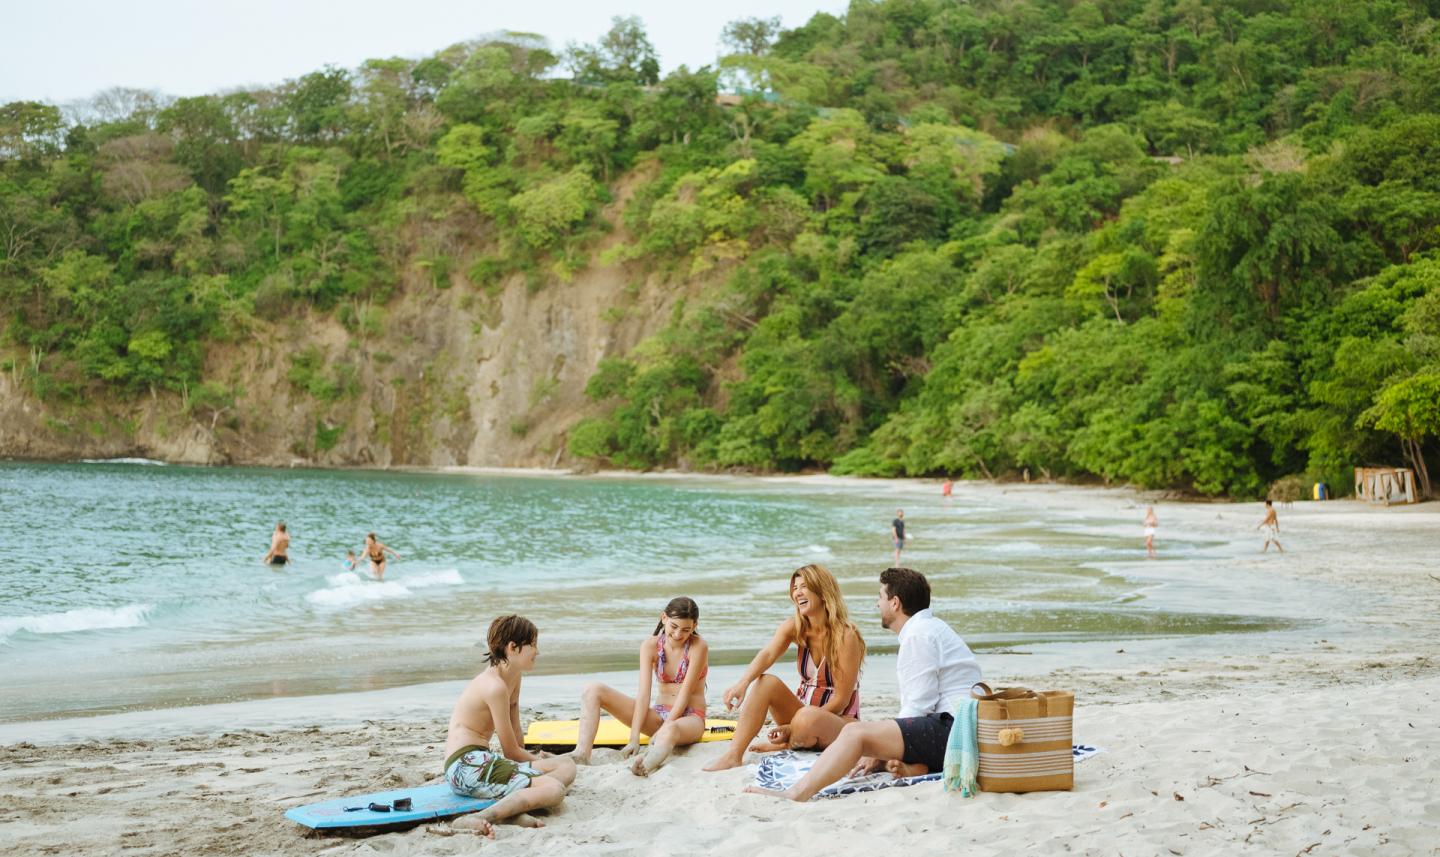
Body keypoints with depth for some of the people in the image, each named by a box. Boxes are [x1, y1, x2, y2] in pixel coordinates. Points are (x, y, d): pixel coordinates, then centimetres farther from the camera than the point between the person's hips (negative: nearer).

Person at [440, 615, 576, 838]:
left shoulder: (514, 678, 13)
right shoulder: (495, 686, -16)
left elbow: (515, 737, 18)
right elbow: (511, 751, -9)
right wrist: (539, 760, 7)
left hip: (480, 761, 10)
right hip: (465, 766, -10)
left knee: (566, 766, 3)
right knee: (554, 789, -26)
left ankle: (514, 808, -20)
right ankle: (476, 821, -36)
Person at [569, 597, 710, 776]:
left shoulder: (698, 647, -12)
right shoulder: (650, 646, -3)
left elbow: (685, 693, -16)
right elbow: (643, 694, -12)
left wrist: (663, 730, -24)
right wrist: (634, 739, -21)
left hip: (690, 717, -5)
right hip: (660, 714, 5)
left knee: (670, 731, -45)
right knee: (593, 690, -11)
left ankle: (646, 765, -78)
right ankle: (582, 754, -32)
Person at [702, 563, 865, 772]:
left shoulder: (845, 636, -17)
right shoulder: (794, 627, -1)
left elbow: (841, 700, -17)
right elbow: (767, 654, -21)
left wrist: (795, 727, -20)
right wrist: (743, 682, -42)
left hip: (839, 721, -5)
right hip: (804, 712, 5)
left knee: (809, 718, -38)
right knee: (766, 682, -20)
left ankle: (783, 745, -5)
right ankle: (733, 755, -25)